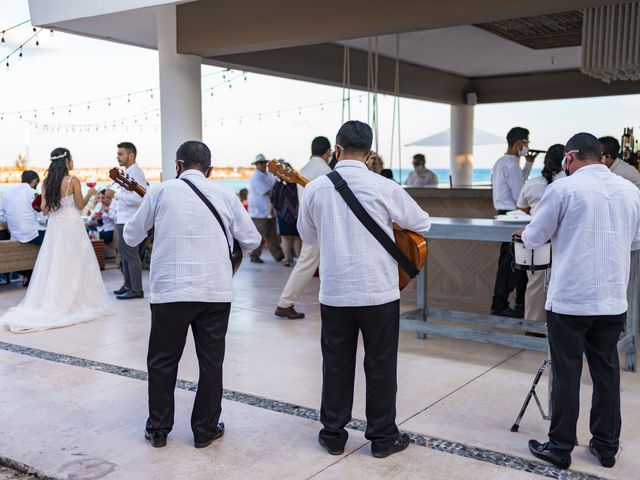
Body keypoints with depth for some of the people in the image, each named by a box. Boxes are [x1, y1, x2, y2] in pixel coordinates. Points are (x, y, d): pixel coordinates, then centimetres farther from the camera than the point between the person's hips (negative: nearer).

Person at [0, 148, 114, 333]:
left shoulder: (46, 182, 4)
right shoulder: (73, 180, -10)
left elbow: (45, 208, 4)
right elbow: (80, 205, -5)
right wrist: (90, 193, 11)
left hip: (54, 225, 5)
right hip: (72, 224, -5)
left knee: (53, 263, 10)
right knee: (74, 263, 2)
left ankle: (51, 302, 10)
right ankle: (78, 301, 6)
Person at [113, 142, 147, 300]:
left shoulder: (136, 172, -14)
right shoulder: (128, 172, 17)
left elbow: (139, 198, -24)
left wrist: (119, 195, -16)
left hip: (130, 221, -10)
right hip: (123, 220, 10)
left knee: (131, 255, -6)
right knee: (124, 254, 16)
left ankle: (136, 289, -1)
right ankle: (128, 285, 26)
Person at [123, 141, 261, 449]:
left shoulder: (161, 191, 2)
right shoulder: (225, 196, 5)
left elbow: (131, 237, 10)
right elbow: (252, 241, 9)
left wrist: (155, 223, 30)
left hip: (170, 291, -1)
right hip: (217, 292, 1)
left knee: (162, 361, 14)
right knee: (211, 362, 11)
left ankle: (158, 429, 24)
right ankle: (205, 429, 21)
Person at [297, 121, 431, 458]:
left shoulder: (315, 188, -2)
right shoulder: (384, 187, -9)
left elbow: (307, 236, 13)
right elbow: (423, 224, 5)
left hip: (334, 293, 2)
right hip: (378, 291, -2)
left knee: (336, 364, 14)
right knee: (381, 366, 10)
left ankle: (333, 434, 24)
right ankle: (383, 437, 20)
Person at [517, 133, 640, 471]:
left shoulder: (564, 188, -9)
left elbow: (534, 238, -2)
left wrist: (524, 234, 19)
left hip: (570, 298, -4)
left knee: (566, 374, 4)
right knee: (607, 372, 13)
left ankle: (560, 448, 13)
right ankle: (606, 446, 23)